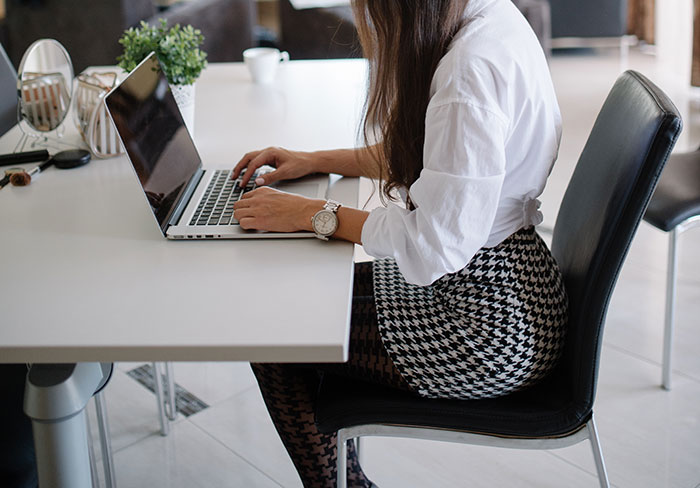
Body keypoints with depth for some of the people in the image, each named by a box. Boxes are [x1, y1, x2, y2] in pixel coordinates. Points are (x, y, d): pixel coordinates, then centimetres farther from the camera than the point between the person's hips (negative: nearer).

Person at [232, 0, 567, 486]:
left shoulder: (473, 67, -27)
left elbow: (436, 245, -25)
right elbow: (428, 150, 18)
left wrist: (313, 213, -13)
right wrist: (315, 162, 15)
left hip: (490, 326, -9)